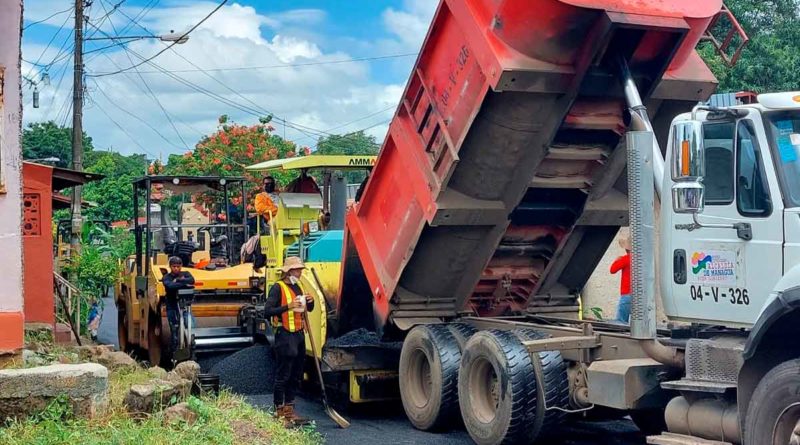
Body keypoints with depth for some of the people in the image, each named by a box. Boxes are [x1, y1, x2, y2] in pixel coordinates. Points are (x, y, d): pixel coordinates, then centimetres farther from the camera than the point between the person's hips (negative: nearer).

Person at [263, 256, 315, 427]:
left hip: (299, 335, 8)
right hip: (285, 336, -8)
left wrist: (310, 301, 1)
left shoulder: (298, 287, 16)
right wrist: (288, 306, -29)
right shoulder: (278, 288, -9)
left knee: (296, 376, 13)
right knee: (282, 376, -4)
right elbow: (267, 311, -19)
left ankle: (289, 410, 22)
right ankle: (279, 413, 1)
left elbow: (309, 309, 23)